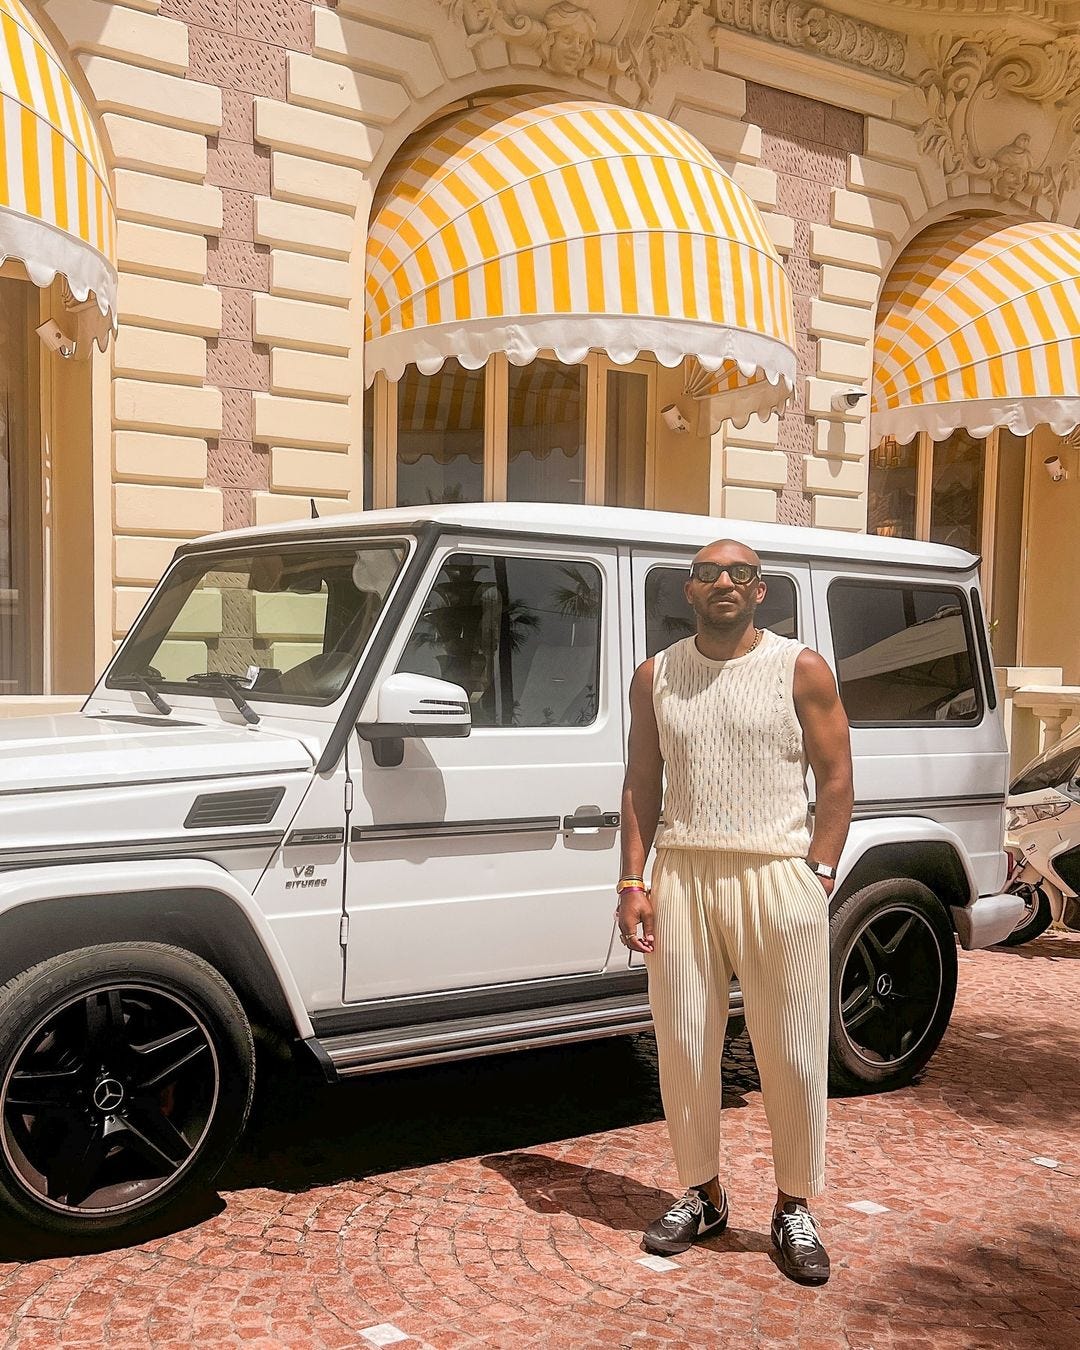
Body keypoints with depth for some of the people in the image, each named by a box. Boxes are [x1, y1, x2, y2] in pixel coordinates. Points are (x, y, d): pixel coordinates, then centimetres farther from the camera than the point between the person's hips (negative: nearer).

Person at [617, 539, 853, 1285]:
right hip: (681, 876, 3)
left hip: (777, 877, -3)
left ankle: (795, 1209, 22)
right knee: (684, 1049, 10)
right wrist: (633, 883, 2)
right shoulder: (656, 676, 9)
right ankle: (702, 1194, 28)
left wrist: (817, 879, -9)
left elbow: (836, 780, -1)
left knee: (793, 1056, 5)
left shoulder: (801, 669, 0)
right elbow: (641, 784, 10)